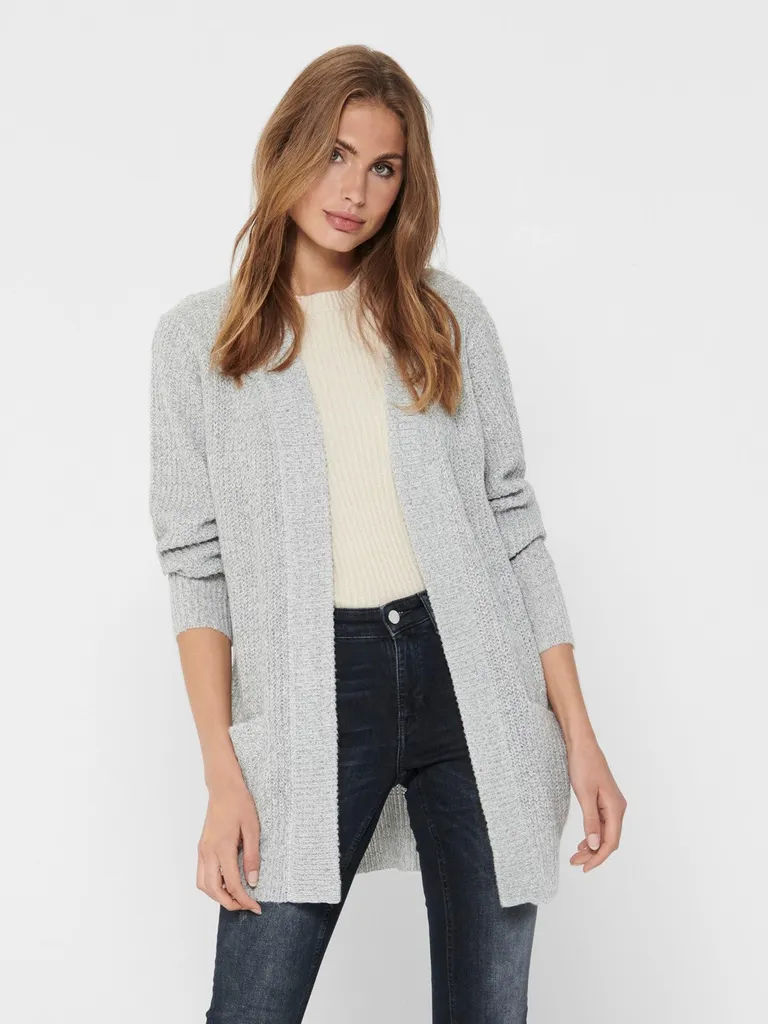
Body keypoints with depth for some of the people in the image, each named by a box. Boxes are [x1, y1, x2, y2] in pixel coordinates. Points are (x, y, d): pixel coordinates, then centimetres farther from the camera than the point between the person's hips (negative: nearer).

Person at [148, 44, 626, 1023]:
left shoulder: (451, 315, 8)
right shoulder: (198, 336, 4)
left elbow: (513, 522, 8)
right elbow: (196, 564, 2)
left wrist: (579, 733, 3)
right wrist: (224, 778, -6)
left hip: (474, 677, 2)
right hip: (313, 693, -1)